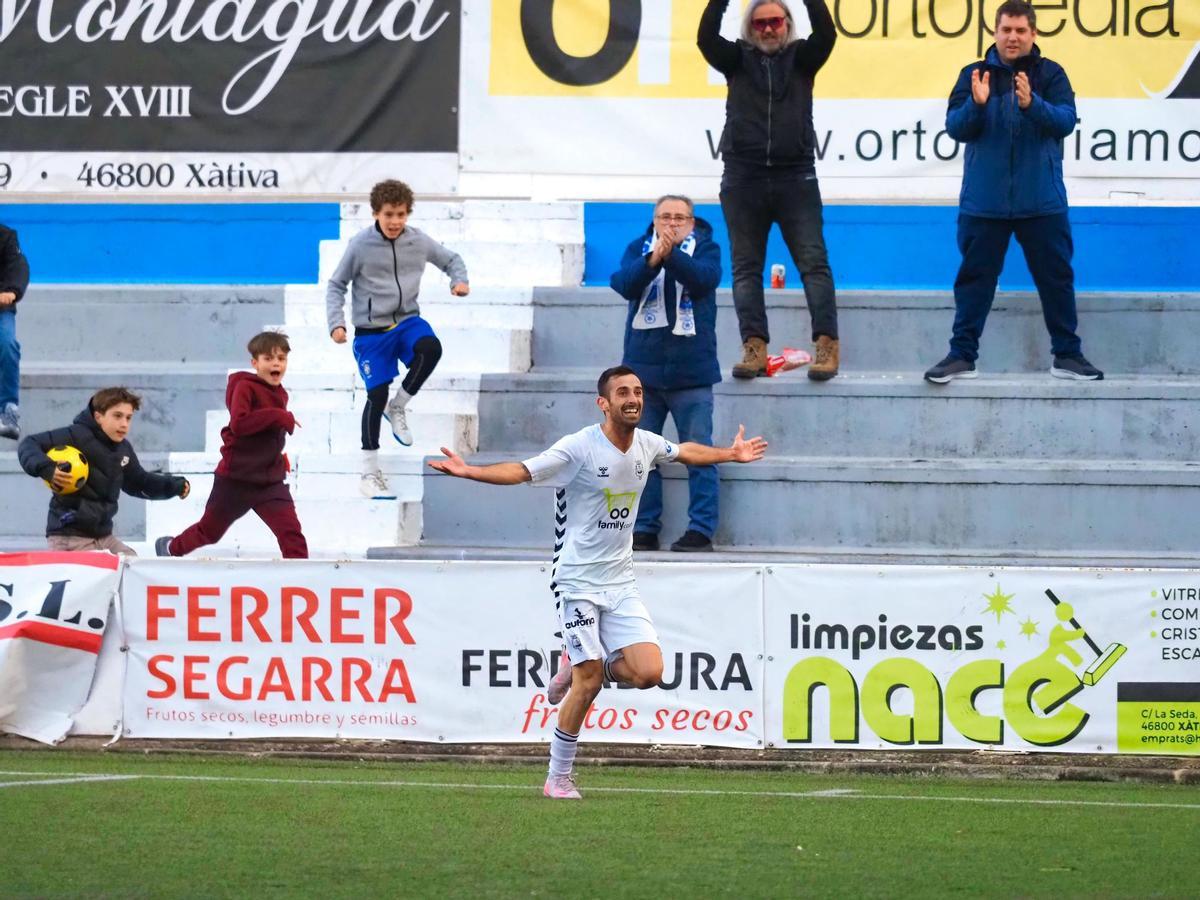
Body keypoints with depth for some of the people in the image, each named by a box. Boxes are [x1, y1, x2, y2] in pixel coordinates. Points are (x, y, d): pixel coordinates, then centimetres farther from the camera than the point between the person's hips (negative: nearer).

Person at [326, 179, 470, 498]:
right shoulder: (361, 245, -11)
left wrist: (459, 280, -6)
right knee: (376, 396, -5)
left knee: (430, 349, -31)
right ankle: (370, 473, 9)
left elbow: (450, 259, 15)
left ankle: (398, 407, -5)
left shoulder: (418, 241, -3)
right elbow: (336, 286, 0)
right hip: (371, 331, -2)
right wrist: (336, 322, -11)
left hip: (407, 320, 2)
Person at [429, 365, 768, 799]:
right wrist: (469, 471, -37)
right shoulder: (579, 447, -14)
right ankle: (558, 778, 4)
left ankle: (578, 666, 18)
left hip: (621, 583, 6)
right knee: (588, 683, -10)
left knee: (648, 673, -11)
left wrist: (730, 454, 39)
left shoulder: (647, 444, 5)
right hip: (578, 581, -6)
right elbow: (522, 471, -23)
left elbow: (683, 451, 28)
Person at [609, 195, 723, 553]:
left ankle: (701, 529, -3)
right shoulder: (639, 248, 8)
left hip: (691, 372, -3)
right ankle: (644, 529, 10)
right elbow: (624, 283, -9)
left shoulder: (705, 248, 3)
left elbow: (705, 278, -17)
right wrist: (652, 259, -26)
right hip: (643, 369, 3)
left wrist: (671, 255, -30)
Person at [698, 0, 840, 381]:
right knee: (746, 266, 0)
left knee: (814, 262, -8)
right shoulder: (738, 59, 10)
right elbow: (706, 37, -5)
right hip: (743, 178, 2)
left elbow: (826, 34, -8)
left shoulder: (801, 58, 9)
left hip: (795, 178, -2)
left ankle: (827, 345, -12)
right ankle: (754, 346, -1)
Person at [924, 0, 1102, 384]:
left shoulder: (1051, 75, 2)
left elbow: (1066, 121, -10)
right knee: (975, 278, 4)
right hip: (984, 202, 0)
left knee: (1055, 278, 6)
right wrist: (977, 104, -23)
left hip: (1041, 203, 0)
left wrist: (1032, 104, -28)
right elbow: (956, 127, -3)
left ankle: (1067, 355, 15)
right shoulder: (974, 75, 4)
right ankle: (962, 356, 9)